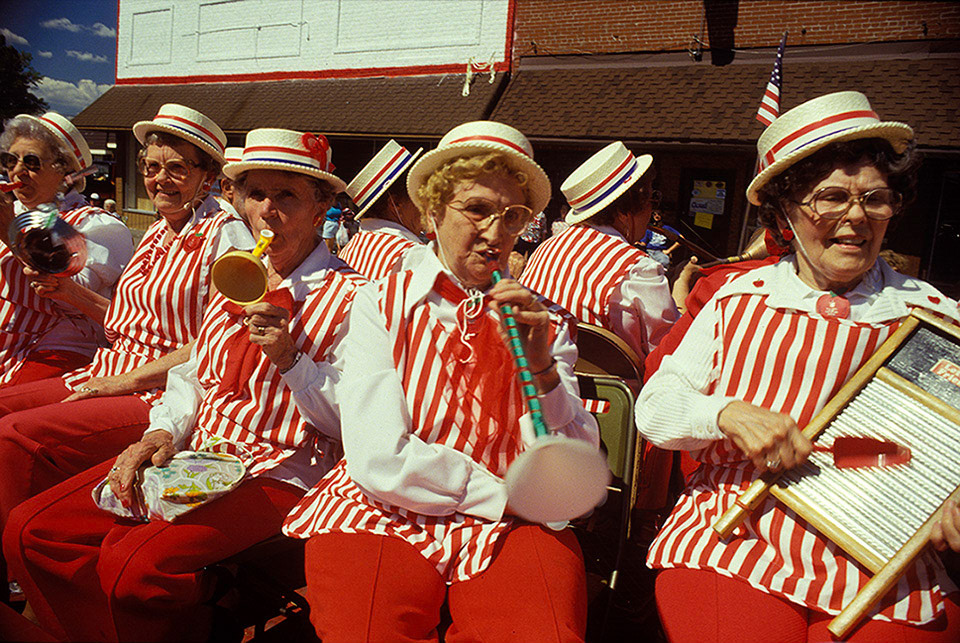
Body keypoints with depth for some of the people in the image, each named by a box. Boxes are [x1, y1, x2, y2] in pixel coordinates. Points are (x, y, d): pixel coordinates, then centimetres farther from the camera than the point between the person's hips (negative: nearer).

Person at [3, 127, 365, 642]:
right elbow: (193, 376, 19)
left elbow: (348, 422, -10)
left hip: (278, 475, -7)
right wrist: (162, 432, 1)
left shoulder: (349, 296, -7)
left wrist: (290, 357, -22)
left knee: (135, 565, -27)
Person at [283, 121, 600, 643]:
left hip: (505, 529, 2)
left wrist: (544, 369, -16)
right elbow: (380, 460, -11)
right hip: (385, 518, -1)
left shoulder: (546, 323, 8)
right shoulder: (382, 302, 2)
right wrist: (511, 495, -6)